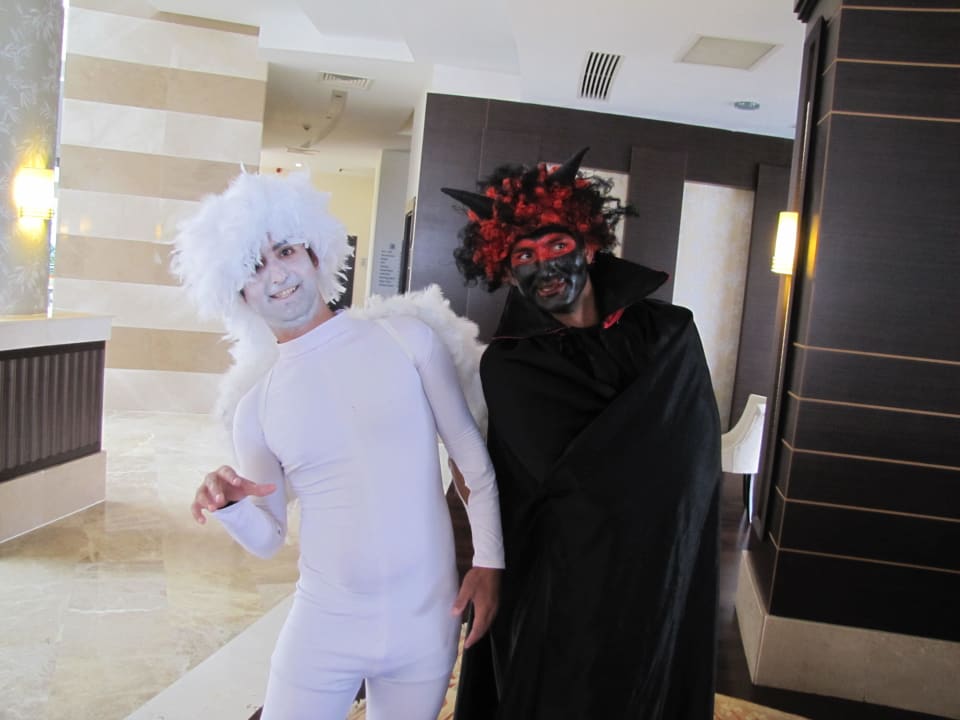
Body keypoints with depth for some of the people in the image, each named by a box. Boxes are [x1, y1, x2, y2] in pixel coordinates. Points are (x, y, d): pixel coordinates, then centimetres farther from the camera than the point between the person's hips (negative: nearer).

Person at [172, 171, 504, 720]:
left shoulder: (408, 340, -5)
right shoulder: (256, 408, 0)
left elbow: (475, 461, 1)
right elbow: (268, 538, 6)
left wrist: (489, 561, -3)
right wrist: (230, 506, -14)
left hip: (427, 625, 0)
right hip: (324, 626, 1)